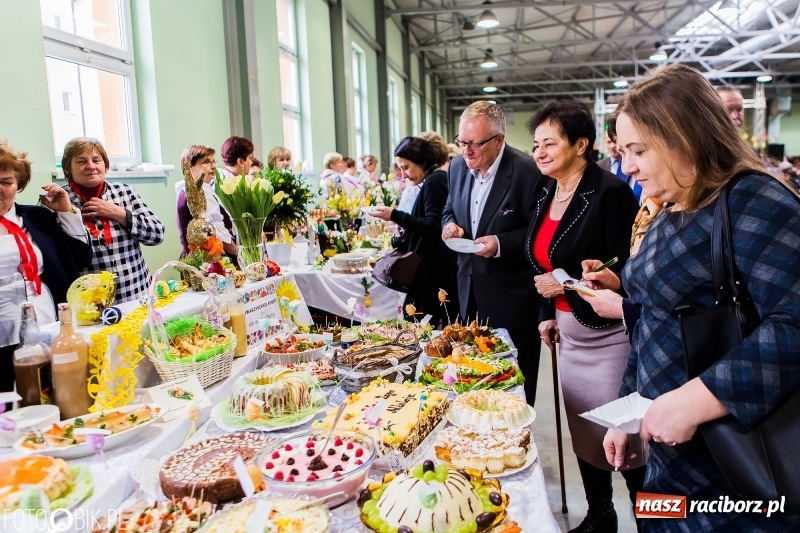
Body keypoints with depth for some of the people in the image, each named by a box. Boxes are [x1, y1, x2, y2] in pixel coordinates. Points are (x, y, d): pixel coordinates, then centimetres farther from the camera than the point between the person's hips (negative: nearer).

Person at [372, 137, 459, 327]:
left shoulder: (433, 182, -14)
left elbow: (433, 227, -22)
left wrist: (395, 215, -22)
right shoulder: (438, 179, 15)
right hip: (439, 267, 10)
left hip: (433, 271, -10)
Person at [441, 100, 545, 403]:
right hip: (471, 293, 6)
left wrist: (502, 244, -27)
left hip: (511, 297, -6)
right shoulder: (458, 167, 2)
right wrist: (450, 224, -6)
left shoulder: (527, 172, -18)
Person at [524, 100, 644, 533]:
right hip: (568, 333, 8)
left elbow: (626, 269, -18)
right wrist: (547, 313, 12)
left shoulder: (610, 193, -16)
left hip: (607, 335, -7)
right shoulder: (546, 195, 8)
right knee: (583, 434, 17)